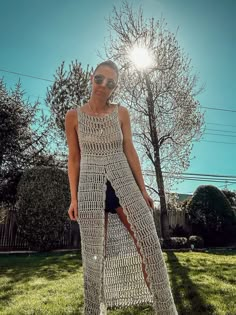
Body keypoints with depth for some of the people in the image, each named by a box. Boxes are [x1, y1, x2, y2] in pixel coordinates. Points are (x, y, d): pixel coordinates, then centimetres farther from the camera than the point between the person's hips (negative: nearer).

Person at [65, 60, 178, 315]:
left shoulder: (121, 113, 4)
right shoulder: (73, 116, 1)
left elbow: (130, 151, 4)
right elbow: (74, 158, 3)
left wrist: (142, 189, 1)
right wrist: (74, 198, 0)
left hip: (123, 182, 1)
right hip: (91, 185, -1)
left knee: (149, 243, -5)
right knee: (94, 253, 4)